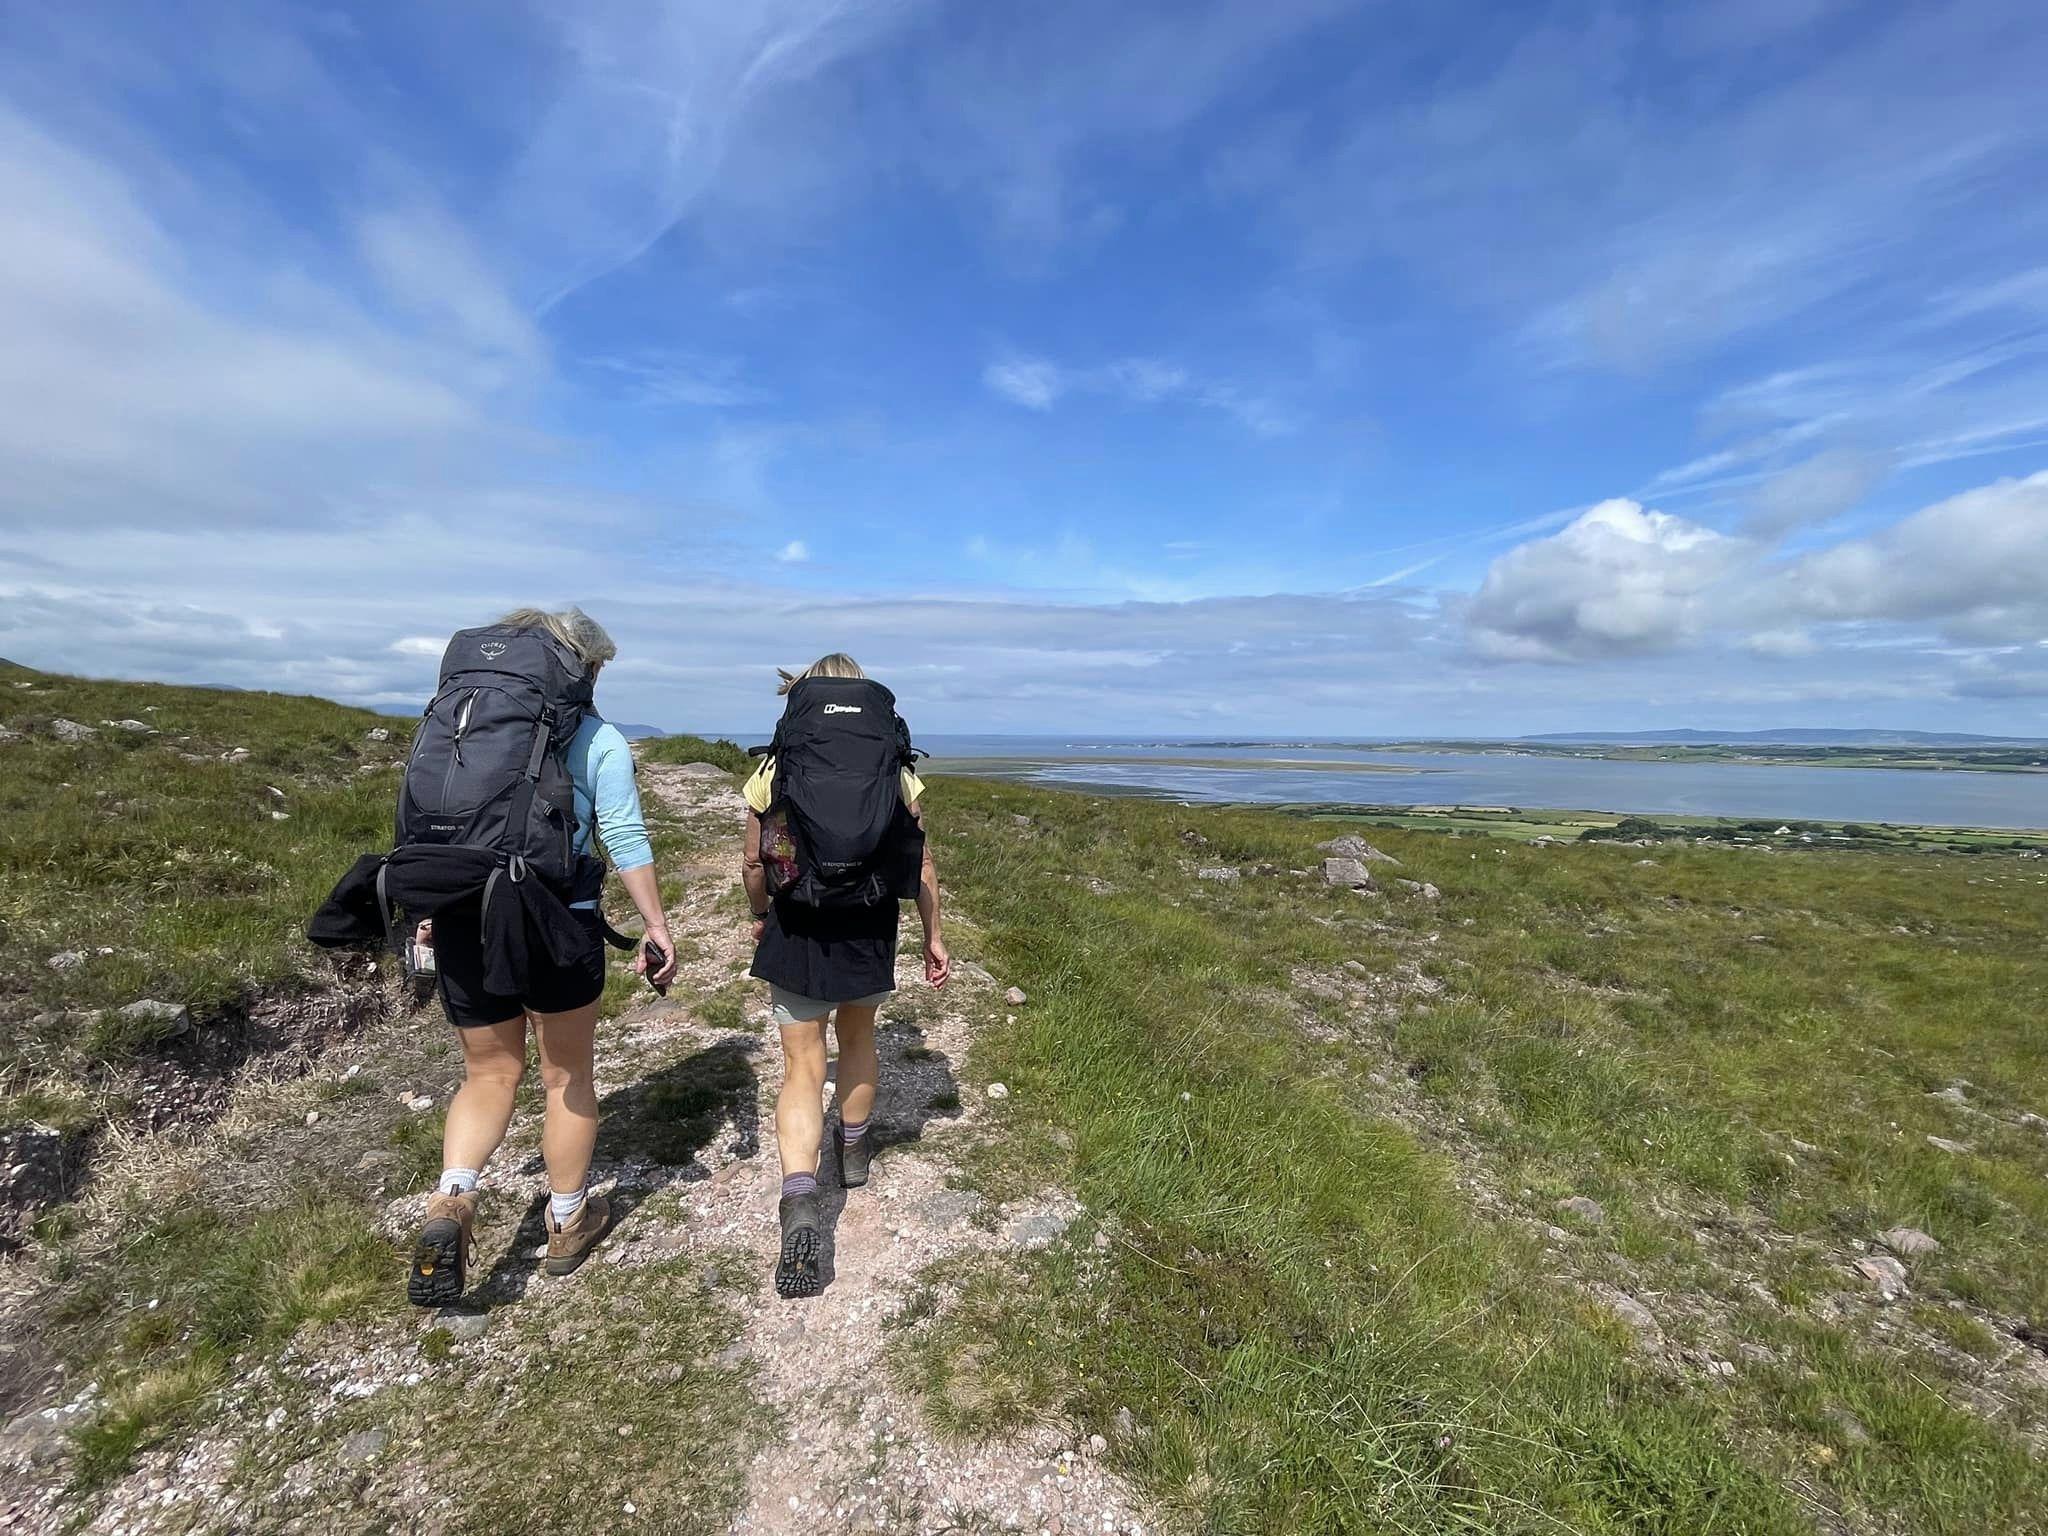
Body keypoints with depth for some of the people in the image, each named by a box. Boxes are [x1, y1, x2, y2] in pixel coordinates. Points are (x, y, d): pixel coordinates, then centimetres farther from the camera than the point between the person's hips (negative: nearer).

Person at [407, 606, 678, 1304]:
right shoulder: (597, 737, -4)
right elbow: (626, 839, -10)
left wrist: (429, 911, 22)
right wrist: (657, 926, -4)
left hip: (463, 922, 4)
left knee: (489, 1072, 22)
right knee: (567, 1075, 16)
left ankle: (451, 1199, -2)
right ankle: (568, 1222, 31)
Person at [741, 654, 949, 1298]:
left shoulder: (774, 770, -5)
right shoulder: (896, 772, -4)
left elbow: (754, 865, 0)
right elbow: (922, 868, -3)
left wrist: (760, 916, 19)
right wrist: (933, 937, 9)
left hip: (795, 932, -1)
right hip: (870, 934, 2)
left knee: (803, 1067, 8)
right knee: (857, 1037, 26)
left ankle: (800, 1202, -7)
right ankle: (854, 1151, 45)